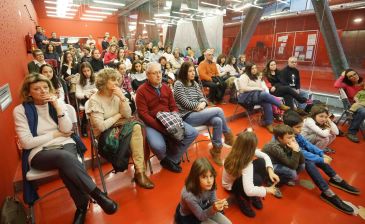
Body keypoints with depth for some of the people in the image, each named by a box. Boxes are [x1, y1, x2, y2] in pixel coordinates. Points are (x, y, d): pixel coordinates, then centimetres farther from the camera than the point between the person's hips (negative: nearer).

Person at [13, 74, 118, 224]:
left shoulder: (58, 103, 8)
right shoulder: (21, 110, 0)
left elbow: (67, 130, -4)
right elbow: (26, 143, -7)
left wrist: (57, 106, -11)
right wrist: (55, 134, -6)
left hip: (65, 144, 2)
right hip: (39, 153, -2)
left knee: (65, 167, -33)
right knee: (64, 157, -36)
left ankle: (82, 206, -15)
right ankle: (98, 195, -30)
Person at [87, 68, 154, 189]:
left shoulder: (117, 95, 4)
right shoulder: (94, 100, -12)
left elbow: (127, 115, -3)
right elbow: (101, 126, -20)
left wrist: (122, 98, -15)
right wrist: (118, 116, -9)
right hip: (104, 135, -5)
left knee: (136, 126, -27)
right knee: (134, 127, -29)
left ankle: (139, 171, -24)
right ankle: (139, 170, -17)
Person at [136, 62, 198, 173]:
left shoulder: (166, 88, 13)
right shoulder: (141, 91, -6)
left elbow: (174, 107, 13)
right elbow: (143, 114, -14)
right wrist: (162, 127, -22)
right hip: (152, 124, -5)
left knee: (193, 133, -10)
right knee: (158, 146, -33)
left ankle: (171, 160, 3)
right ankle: (166, 159, 8)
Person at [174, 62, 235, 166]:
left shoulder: (194, 83, 16)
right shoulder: (178, 84, -6)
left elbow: (202, 97, 12)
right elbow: (185, 103, -14)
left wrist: (203, 103, -11)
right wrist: (199, 105, -6)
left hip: (198, 113, 7)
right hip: (187, 117, -7)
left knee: (218, 121, -23)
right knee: (218, 110, -19)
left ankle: (216, 149, -5)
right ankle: (228, 135, 1)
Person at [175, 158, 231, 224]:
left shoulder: (210, 186, -23)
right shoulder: (189, 195, -38)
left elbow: (213, 202, -8)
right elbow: (201, 216, -24)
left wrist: (219, 204, -30)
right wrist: (213, 209, -41)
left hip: (204, 208, 5)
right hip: (188, 216, -5)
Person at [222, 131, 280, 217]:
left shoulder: (240, 152, -21)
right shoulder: (246, 165, -40)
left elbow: (265, 156, -10)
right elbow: (249, 190, -47)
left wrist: (270, 171, -24)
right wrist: (267, 190, -30)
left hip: (239, 175, 8)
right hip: (231, 185, -7)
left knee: (262, 162, -12)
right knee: (257, 179, -34)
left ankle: (254, 195, 6)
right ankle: (242, 198, -3)